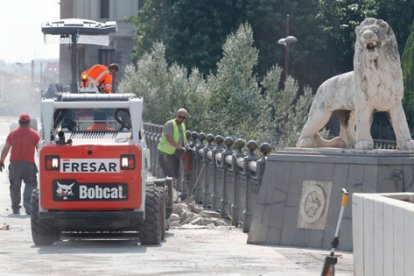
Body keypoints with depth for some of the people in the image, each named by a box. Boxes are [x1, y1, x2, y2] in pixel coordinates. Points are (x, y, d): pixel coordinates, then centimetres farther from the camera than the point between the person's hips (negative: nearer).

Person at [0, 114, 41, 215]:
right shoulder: (34, 134, 3)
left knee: (15, 186, 8)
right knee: (31, 184, 3)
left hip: (15, 164, 2)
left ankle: (15, 208, 8)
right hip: (29, 164, -2)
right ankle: (27, 202, -20)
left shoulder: (12, 134, 8)